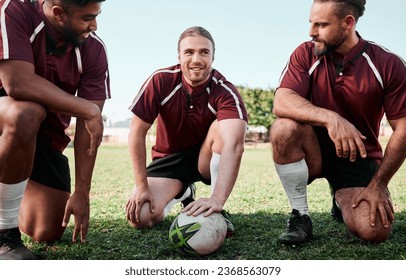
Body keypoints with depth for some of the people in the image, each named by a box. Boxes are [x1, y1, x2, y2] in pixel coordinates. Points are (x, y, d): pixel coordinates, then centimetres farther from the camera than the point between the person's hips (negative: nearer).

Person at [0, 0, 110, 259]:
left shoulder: (94, 49, -13)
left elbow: (89, 126, -15)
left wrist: (82, 193, -17)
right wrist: (88, 109, -29)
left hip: (47, 135, 3)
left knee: (49, 234, -3)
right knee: (26, 113, -40)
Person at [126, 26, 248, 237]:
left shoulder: (225, 92, -23)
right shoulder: (161, 81, -18)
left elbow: (234, 146, -39)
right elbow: (137, 133, -14)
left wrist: (217, 199, -54)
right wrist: (142, 186, -17)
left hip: (206, 158, -1)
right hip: (170, 157, 2)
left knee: (224, 126, -32)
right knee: (140, 218, -18)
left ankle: (218, 211, -21)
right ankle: (182, 193, 17)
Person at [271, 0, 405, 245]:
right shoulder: (306, 54, -8)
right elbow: (281, 103, -24)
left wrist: (378, 184, -13)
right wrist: (330, 118, -40)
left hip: (359, 157, 0)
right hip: (314, 150, 0)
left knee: (375, 231, -22)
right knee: (285, 127, -32)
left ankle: (342, 200, 18)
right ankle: (300, 215, -13)